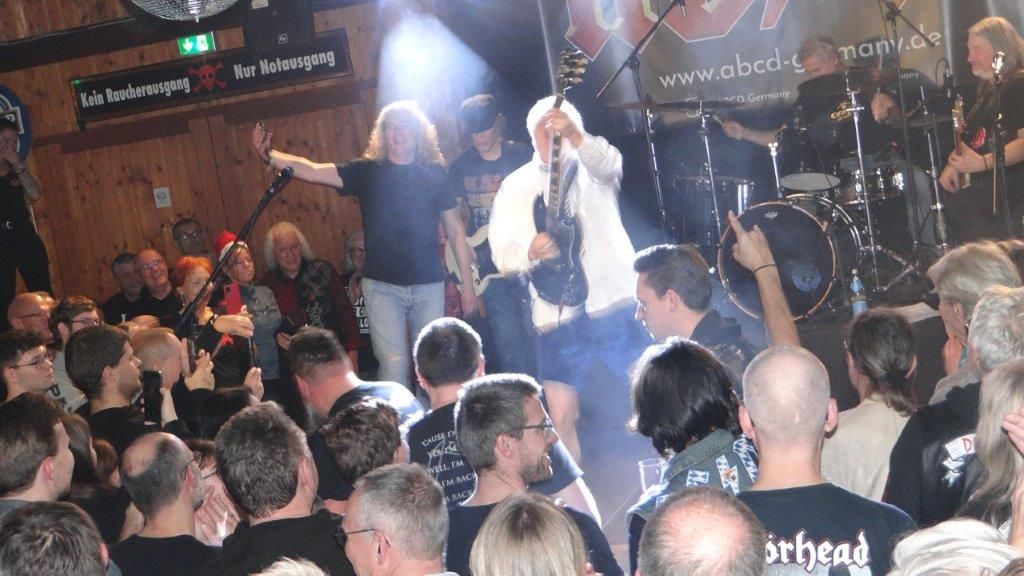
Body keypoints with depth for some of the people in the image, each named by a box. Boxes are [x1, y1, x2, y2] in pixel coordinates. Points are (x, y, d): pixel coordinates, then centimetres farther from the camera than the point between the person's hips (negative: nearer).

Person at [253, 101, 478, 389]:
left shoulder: (434, 174, 4)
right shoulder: (367, 171, 1)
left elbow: (455, 230, 8)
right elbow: (313, 171, -10)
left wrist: (467, 282, 5)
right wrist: (269, 156, -26)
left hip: (429, 286, 1)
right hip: (383, 286, -1)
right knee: (394, 365, -7)